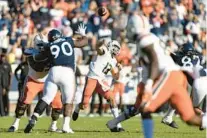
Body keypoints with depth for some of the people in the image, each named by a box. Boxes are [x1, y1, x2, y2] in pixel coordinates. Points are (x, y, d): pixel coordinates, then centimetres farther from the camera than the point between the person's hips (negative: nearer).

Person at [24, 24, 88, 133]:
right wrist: (82, 34, 52)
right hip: (68, 73, 0)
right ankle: (66, 126, -3)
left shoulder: (49, 46, 17)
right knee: (68, 101, 9)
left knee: (46, 98, 6)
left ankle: (34, 118, -11)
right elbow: (84, 41, 32)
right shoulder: (69, 41, 19)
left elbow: (37, 58, 24)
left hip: (54, 71, 0)